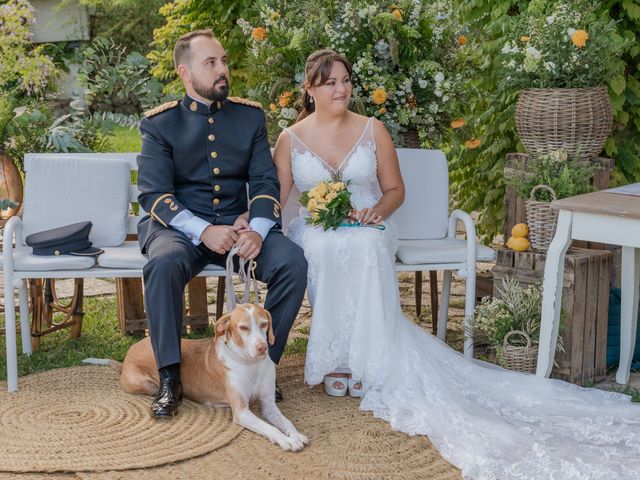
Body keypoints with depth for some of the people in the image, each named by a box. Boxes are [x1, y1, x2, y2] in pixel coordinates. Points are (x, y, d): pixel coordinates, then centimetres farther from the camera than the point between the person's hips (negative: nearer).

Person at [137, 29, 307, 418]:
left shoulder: (251, 116, 9)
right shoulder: (160, 123, 0)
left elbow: (265, 182, 3)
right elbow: (153, 194, -9)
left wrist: (257, 229, -18)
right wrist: (203, 231, -25)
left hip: (238, 224, 3)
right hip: (181, 226, -2)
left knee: (293, 262, -24)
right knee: (165, 263, -36)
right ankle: (170, 378, -22)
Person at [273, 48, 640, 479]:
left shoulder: (373, 131, 8)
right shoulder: (291, 139, 9)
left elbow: (395, 191, 12)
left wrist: (378, 210, -10)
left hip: (366, 231, 0)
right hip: (313, 232, 0)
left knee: (363, 247, -38)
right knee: (328, 250, -38)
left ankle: (352, 359, -31)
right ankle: (341, 355, -28)